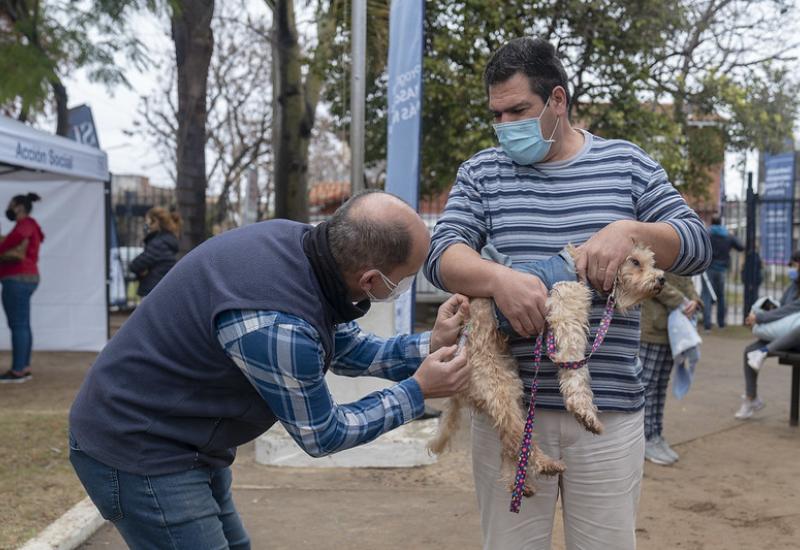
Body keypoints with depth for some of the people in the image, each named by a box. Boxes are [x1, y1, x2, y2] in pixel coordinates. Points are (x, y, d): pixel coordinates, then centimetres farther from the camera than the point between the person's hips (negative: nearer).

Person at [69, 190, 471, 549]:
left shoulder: (299, 240, -9)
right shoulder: (277, 326, -34)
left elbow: (342, 346, 8)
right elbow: (320, 435, -16)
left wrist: (428, 347, -2)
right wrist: (417, 391, -10)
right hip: (138, 448, -9)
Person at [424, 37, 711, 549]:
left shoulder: (627, 164, 9)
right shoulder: (482, 172, 8)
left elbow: (697, 244, 6)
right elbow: (442, 253, -3)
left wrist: (631, 230, -15)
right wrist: (498, 278, -25)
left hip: (609, 410, 0)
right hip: (507, 407, 0)